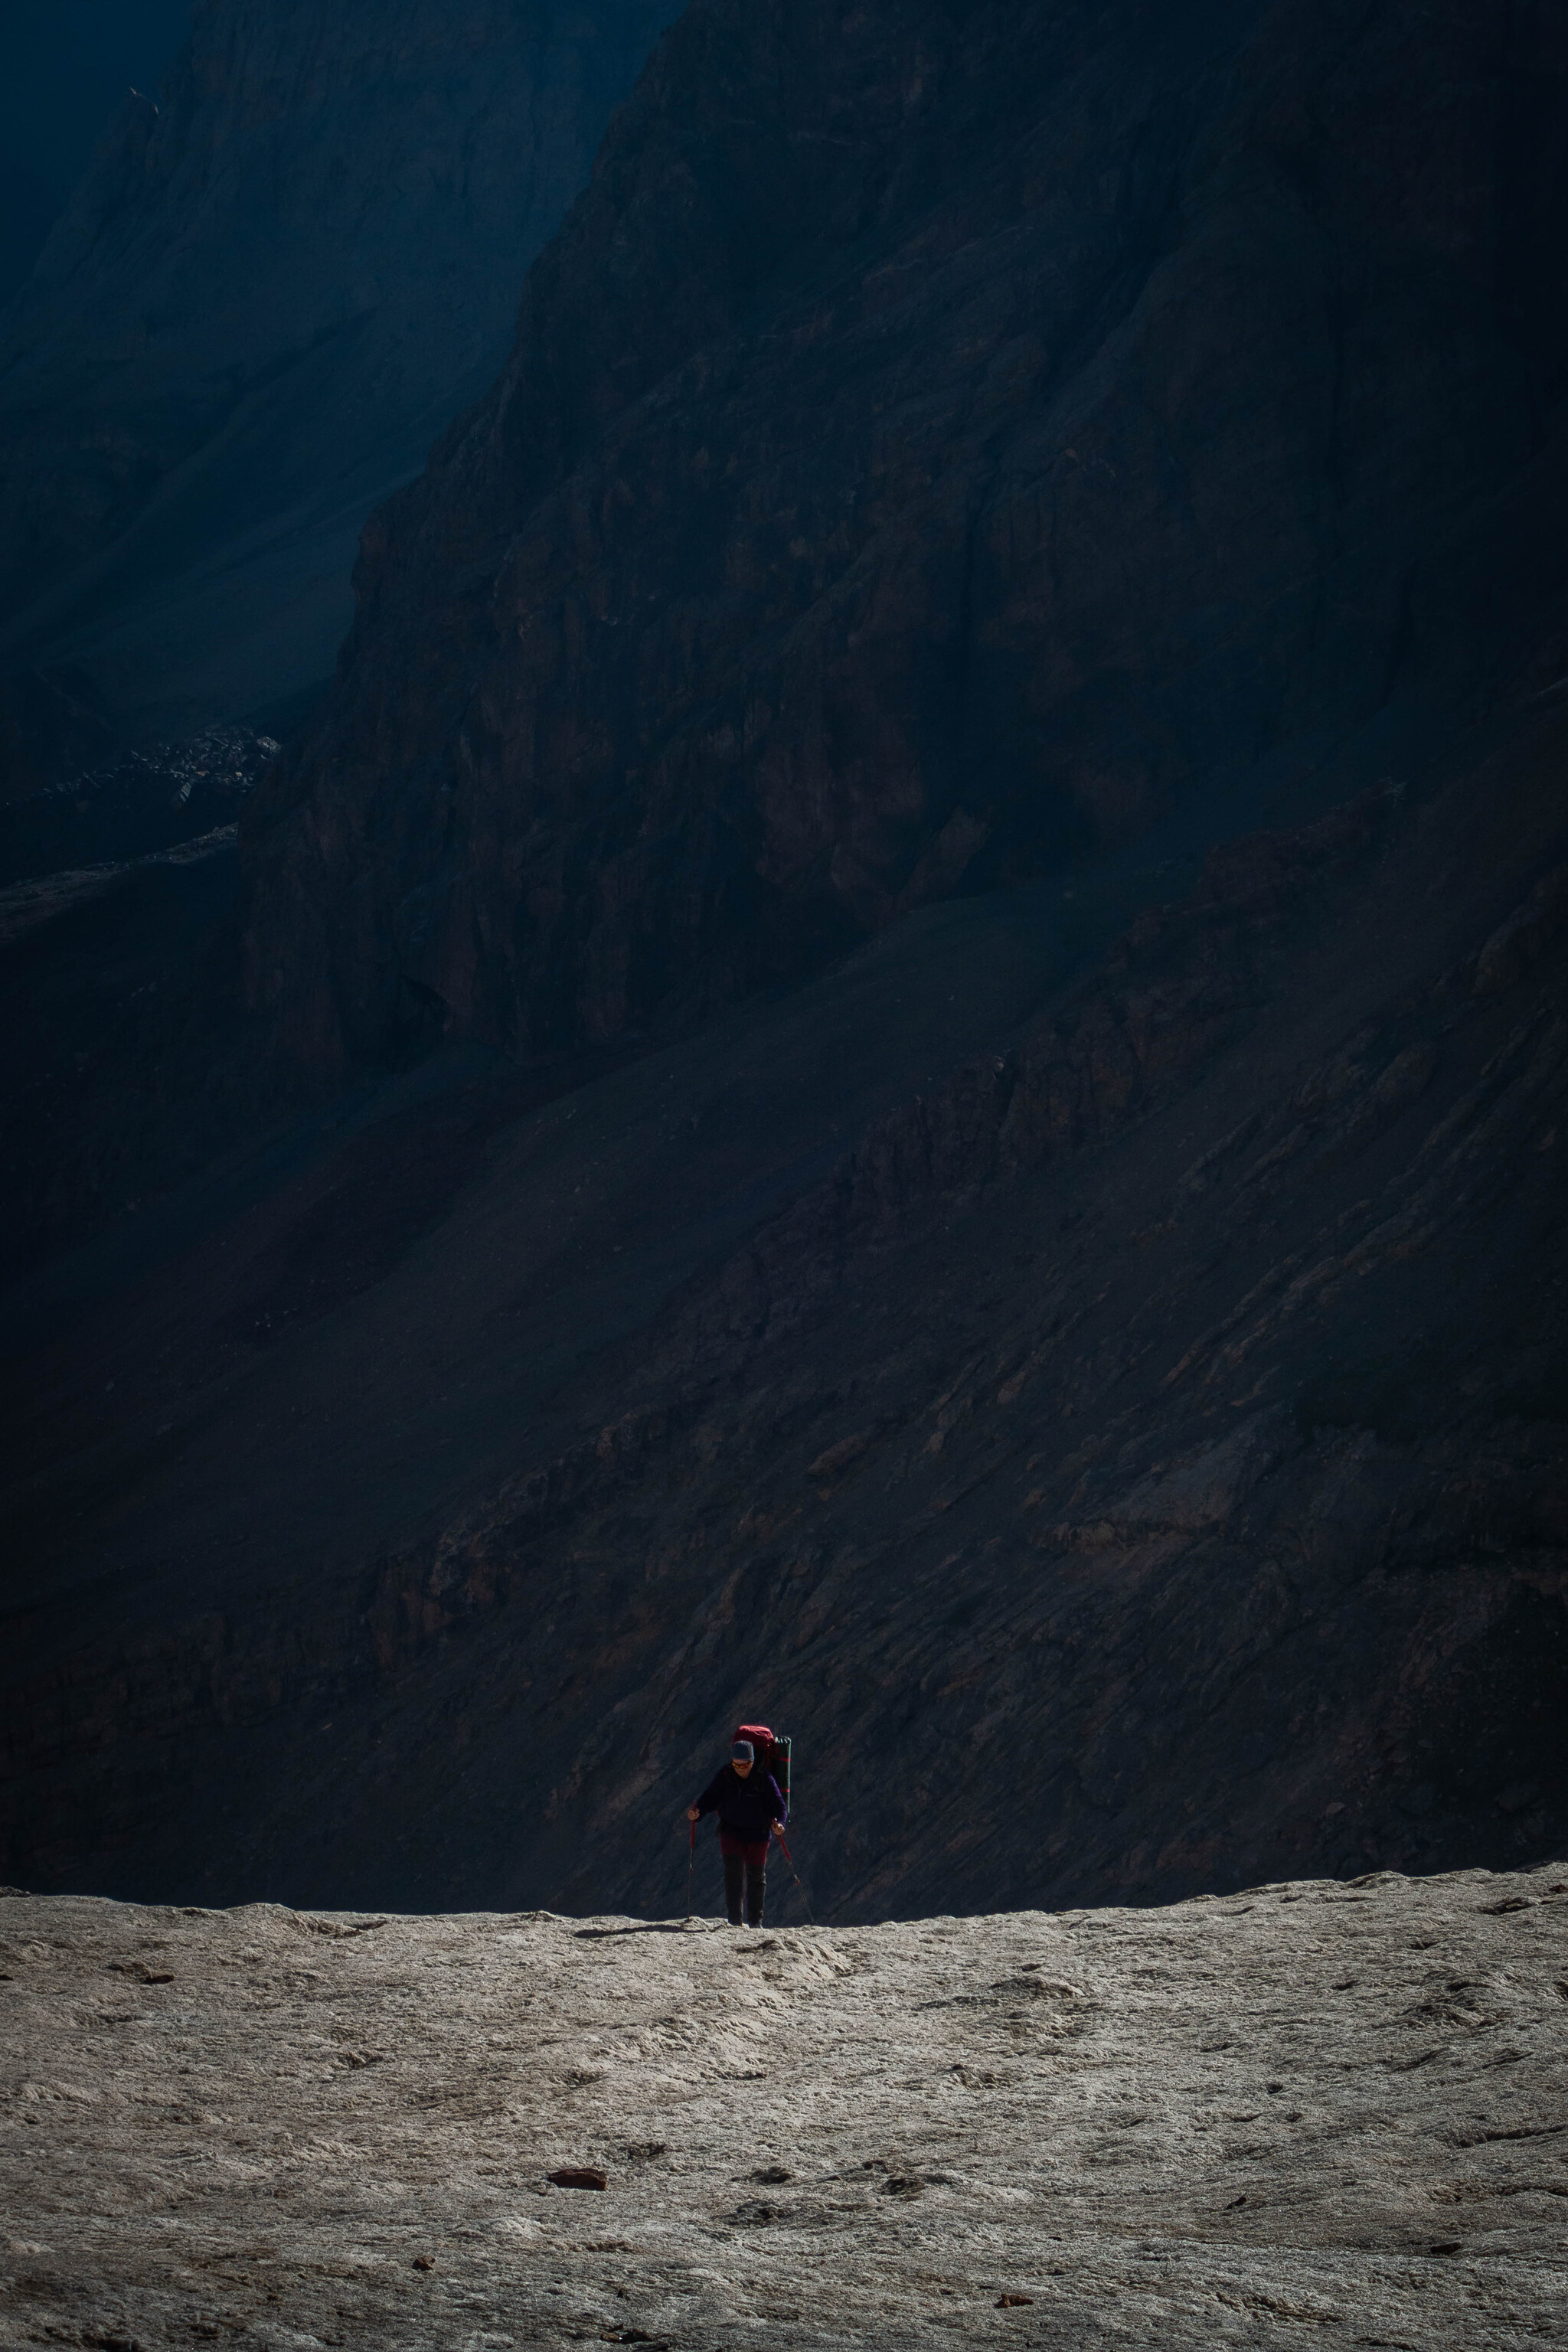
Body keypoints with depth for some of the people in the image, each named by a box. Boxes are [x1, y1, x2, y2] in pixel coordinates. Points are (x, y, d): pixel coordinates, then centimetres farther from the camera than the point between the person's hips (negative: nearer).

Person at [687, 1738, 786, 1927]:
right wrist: (697, 1813, -27)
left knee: (756, 1876, 8)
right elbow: (710, 1798, -7)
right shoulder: (725, 1775, -11)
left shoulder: (764, 1779, -17)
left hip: (757, 1834, -1)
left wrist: (778, 1823, -38)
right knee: (733, 1873, -11)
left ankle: (755, 1922, 21)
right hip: (731, 1831, 1)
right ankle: (734, 1921, -7)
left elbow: (779, 1806, -17)